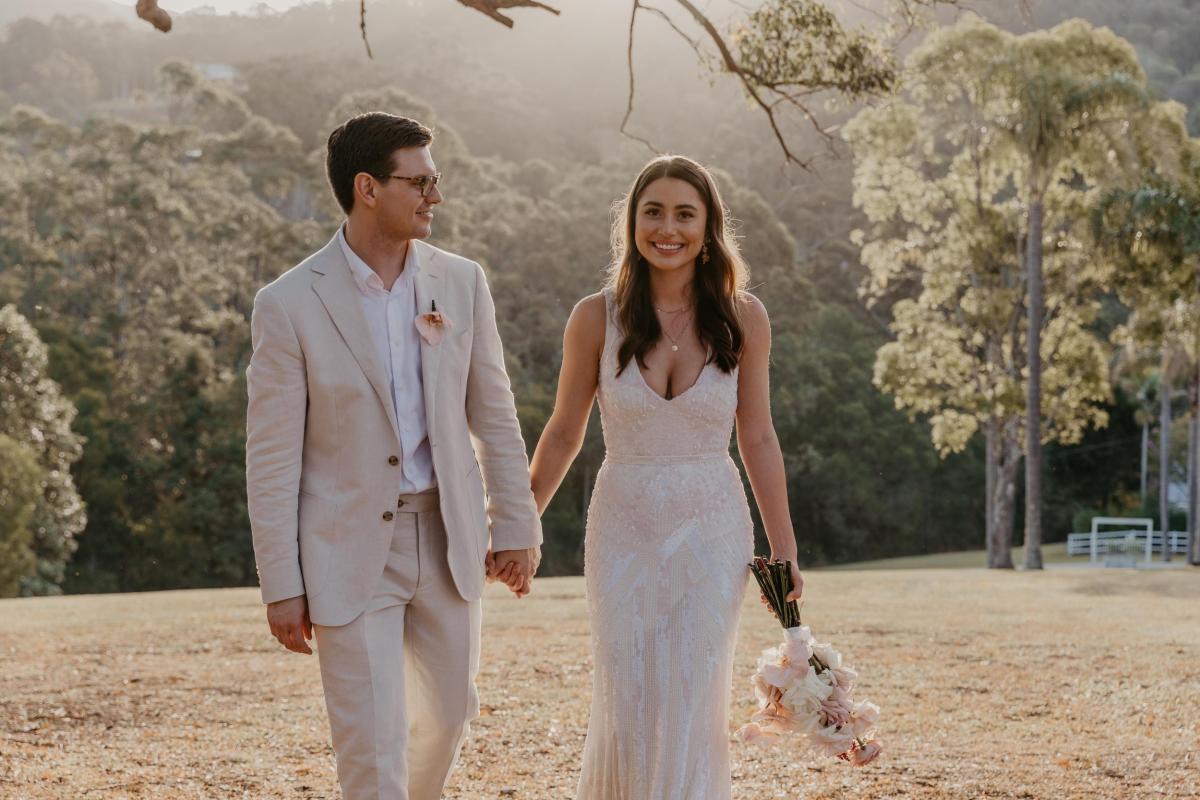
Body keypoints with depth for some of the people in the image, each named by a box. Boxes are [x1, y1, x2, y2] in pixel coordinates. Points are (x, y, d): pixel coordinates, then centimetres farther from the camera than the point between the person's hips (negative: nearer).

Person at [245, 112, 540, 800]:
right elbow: (272, 458, -9)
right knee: (372, 744, -3)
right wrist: (282, 586, -9)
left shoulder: (461, 282, 0)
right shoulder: (290, 304, -12)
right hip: (350, 550, -4)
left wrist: (517, 526, 6)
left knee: (449, 711, 18)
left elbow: (494, 413, 7)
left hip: (448, 537, 4)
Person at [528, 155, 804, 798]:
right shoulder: (596, 318, -5)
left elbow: (758, 440, 3)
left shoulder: (742, 319, -3)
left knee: (692, 709, -2)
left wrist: (784, 550, 4)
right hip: (624, 529, 0)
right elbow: (563, 436, 5)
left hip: (712, 533, 0)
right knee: (625, 708, 3)